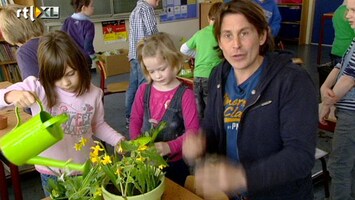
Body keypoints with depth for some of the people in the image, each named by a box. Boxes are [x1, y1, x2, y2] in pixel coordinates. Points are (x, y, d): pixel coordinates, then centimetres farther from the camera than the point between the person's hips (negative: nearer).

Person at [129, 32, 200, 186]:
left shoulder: (185, 95, -15)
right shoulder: (143, 90, -2)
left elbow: (192, 131, -17)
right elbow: (135, 120, 3)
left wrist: (170, 147, -29)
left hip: (175, 163, -3)